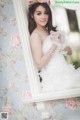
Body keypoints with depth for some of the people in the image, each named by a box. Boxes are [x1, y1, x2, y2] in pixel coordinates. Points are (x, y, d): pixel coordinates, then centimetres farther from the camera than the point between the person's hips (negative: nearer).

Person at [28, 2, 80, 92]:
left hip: (65, 73, 7)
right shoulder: (35, 35, -6)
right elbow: (39, 65, -15)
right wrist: (54, 45, -16)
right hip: (54, 79, -7)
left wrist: (62, 43, -7)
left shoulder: (50, 31, 15)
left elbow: (70, 52, 14)